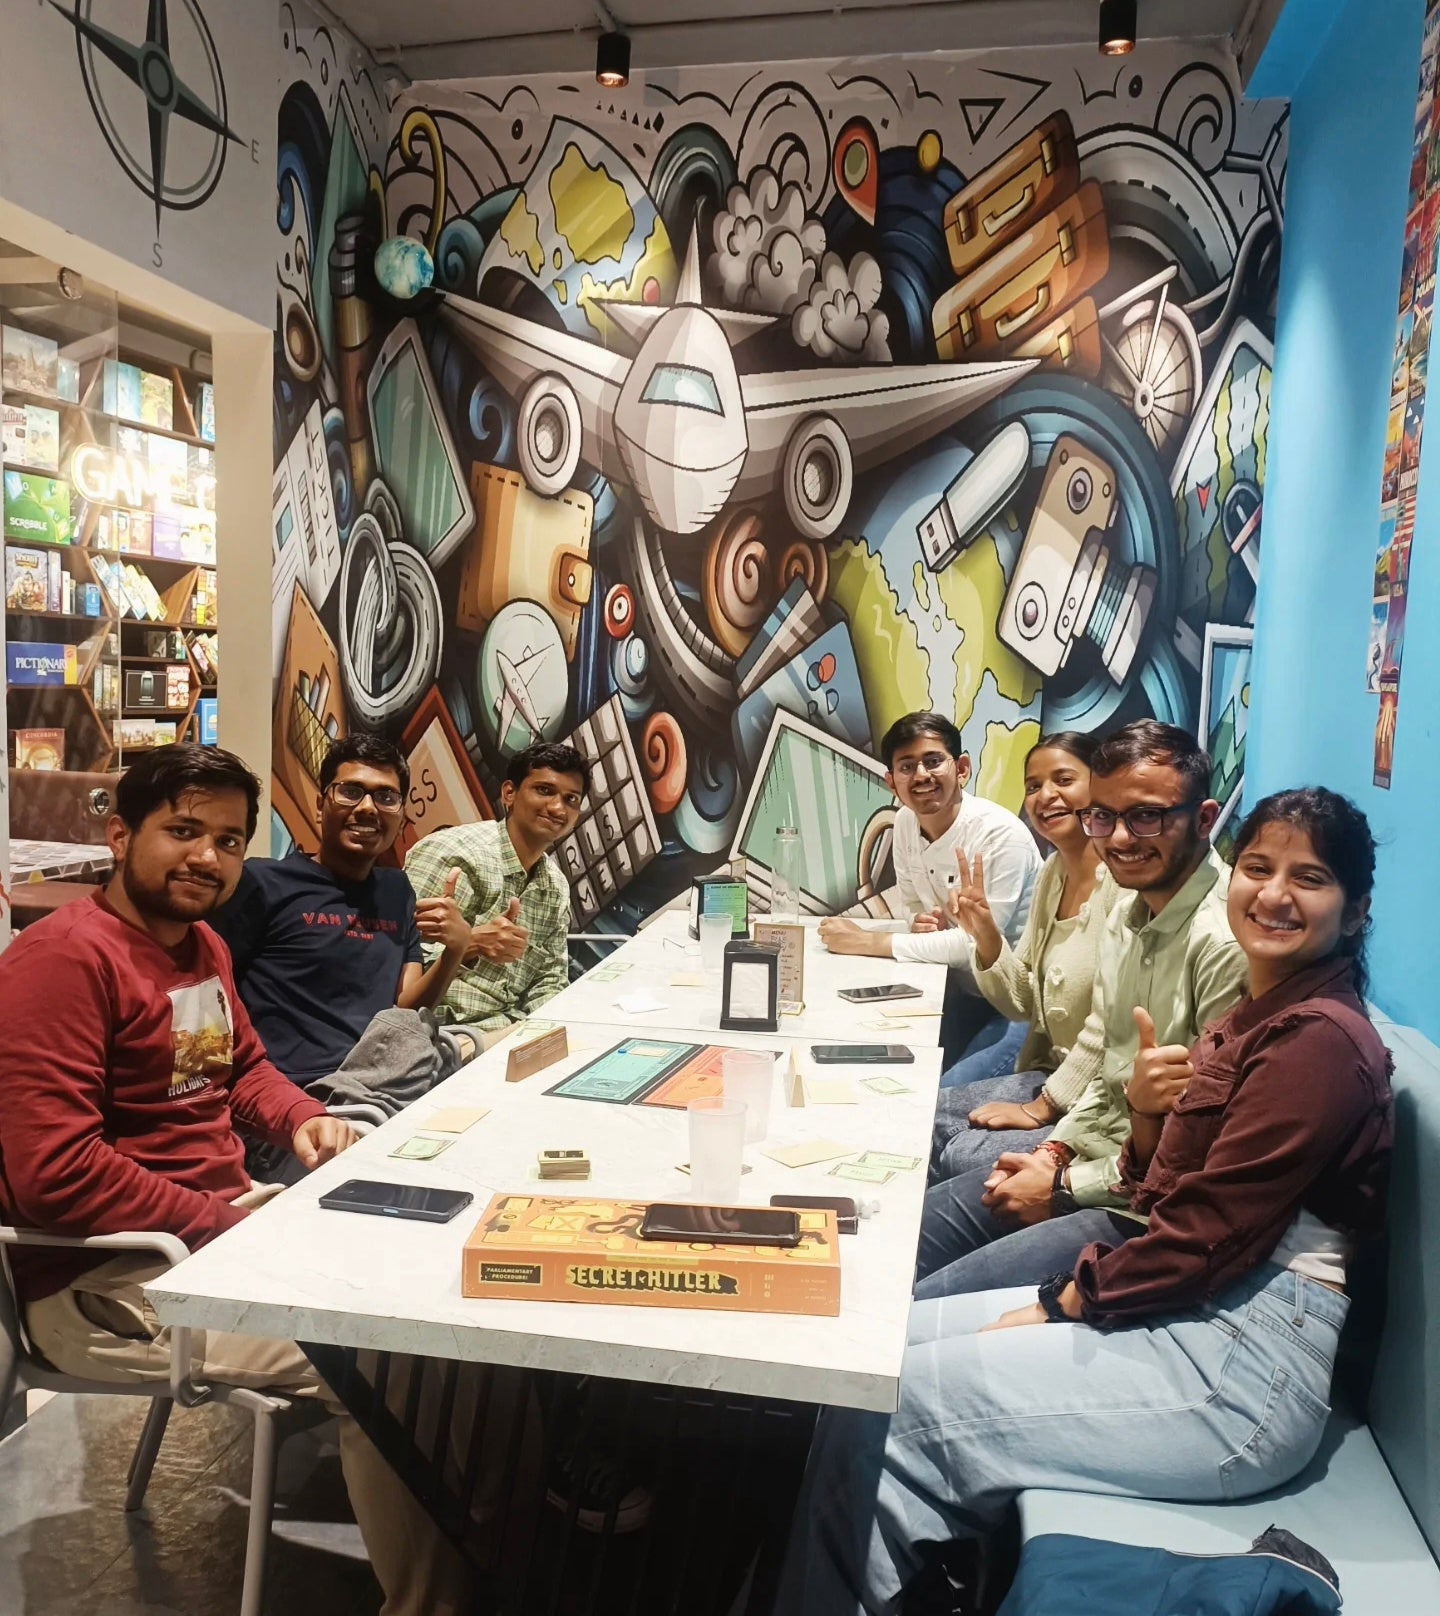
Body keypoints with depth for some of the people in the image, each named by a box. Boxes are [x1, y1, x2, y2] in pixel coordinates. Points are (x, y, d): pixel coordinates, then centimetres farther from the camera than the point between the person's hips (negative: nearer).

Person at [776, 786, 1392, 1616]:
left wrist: (1059, 1303, -10)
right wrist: (1149, 1116, -6)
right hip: (1192, 1315, 9)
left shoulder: (1322, 1038, -15)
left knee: (886, 1403, -13)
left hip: (1242, 1366, -9)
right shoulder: (1258, 1017, 14)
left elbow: (1209, 1236, -18)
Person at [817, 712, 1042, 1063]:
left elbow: (976, 942, -24)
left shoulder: (1002, 835, -22)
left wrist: (867, 942, -23)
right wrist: (923, 923, -13)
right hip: (965, 990, 6)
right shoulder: (905, 823, -1)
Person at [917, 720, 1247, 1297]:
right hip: (1091, 1158, 9)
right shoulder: (1127, 912, 6)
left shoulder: (1226, 944, -24)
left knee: (921, 1311, -16)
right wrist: (1055, 1152, 3)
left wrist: (1067, 1184, -14)